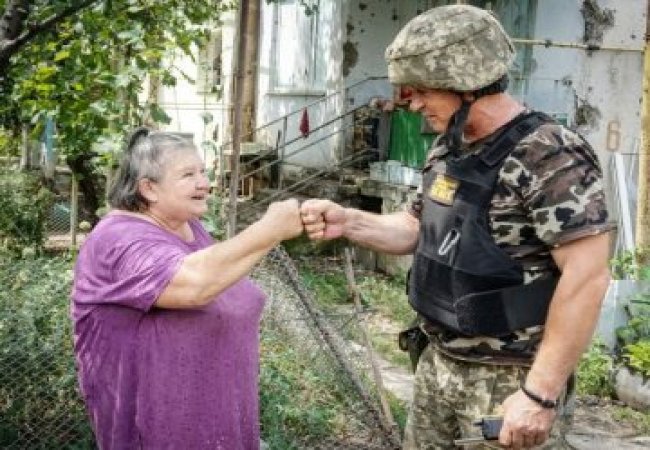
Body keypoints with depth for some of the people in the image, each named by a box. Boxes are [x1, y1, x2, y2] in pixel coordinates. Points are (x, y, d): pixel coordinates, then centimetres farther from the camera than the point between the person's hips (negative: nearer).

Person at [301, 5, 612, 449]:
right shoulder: (448, 149, 6)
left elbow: (588, 276, -24)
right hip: (439, 365, 8)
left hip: (511, 381, -8)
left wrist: (541, 393, -24)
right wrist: (348, 222, -2)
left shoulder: (551, 157, -21)